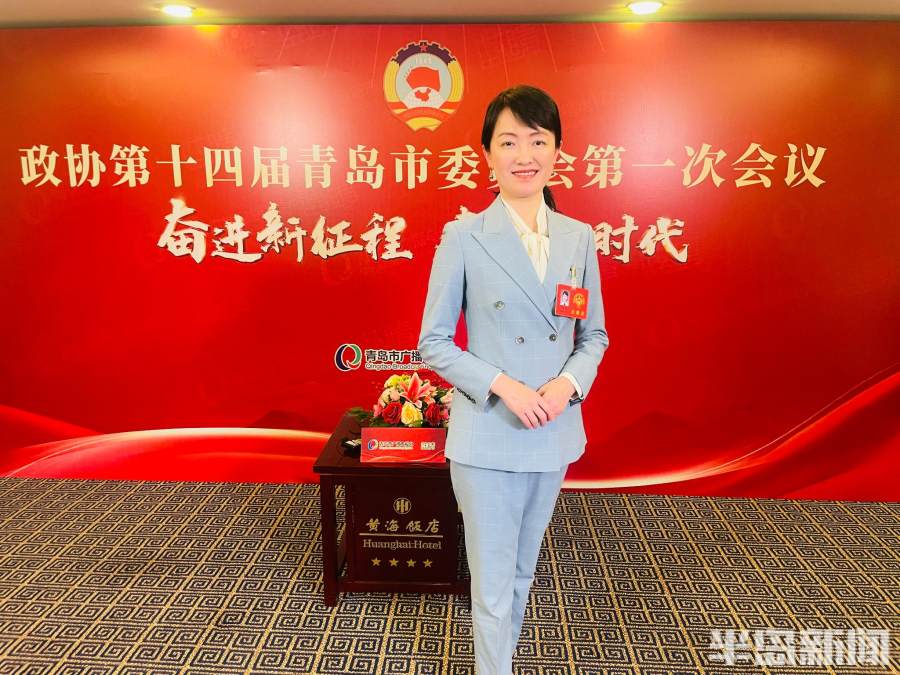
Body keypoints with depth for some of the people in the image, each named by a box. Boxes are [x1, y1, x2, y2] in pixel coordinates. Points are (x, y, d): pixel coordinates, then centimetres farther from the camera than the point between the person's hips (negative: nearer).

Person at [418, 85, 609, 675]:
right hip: (486, 435, -4)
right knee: (493, 586, 7)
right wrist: (504, 385, -19)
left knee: (523, 571, 22)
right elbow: (434, 343, -6)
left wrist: (568, 382, -11)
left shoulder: (579, 238, 2)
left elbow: (594, 334, 9)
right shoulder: (463, 237, -9)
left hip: (556, 433, 4)